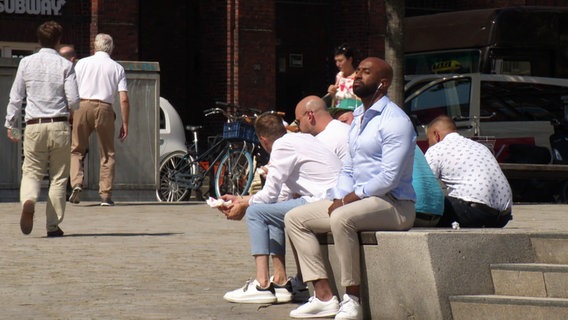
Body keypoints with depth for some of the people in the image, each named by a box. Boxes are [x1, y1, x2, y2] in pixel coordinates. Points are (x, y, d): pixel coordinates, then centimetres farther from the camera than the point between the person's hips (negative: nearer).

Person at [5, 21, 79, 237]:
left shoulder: (26, 63, 4)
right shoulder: (65, 65, -1)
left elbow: (16, 98, 5)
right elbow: (74, 101, -5)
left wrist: (10, 124, 13)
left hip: (34, 126, 1)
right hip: (59, 125, -1)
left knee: (31, 172, 8)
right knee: (58, 177, 8)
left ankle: (28, 200, -24)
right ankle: (53, 225, 6)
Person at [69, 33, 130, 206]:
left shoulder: (82, 63, 8)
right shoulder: (117, 68, 8)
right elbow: (124, 99, 1)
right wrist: (125, 123, 6)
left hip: (83, 106, 0)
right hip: (105, 108, 0)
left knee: (77, 150, 11)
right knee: (107, 154, 9)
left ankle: (77, 182, -11)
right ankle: (105, 195, 5)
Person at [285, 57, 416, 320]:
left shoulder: (394, 120, -12)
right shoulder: (358, 119, 18)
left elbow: (390, 177, -20)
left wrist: (348, 200, -16)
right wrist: (339, 198, 0)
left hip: (393, 204, -10)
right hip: (356, 200, 10)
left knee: (342, 219, -37)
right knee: (295, 218, 3)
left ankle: (353, 299, -26)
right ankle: (324, 296, -7)